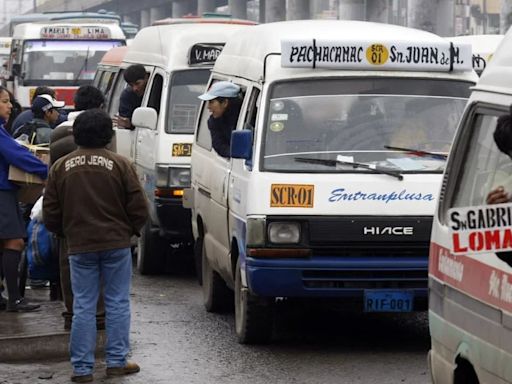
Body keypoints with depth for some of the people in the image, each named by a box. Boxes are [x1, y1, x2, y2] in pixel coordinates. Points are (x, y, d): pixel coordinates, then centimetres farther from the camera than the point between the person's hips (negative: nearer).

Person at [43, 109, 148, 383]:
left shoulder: (61, 167, 1)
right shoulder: (120, 164, -6)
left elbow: (50, 214, 4)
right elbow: (138, 208, -4)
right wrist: (130, 230, 14)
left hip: (79, 247, 1)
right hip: (116, 243, -1)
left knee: (83, 307, 5)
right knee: (117, 303, 8)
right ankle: (116, 362, 9)